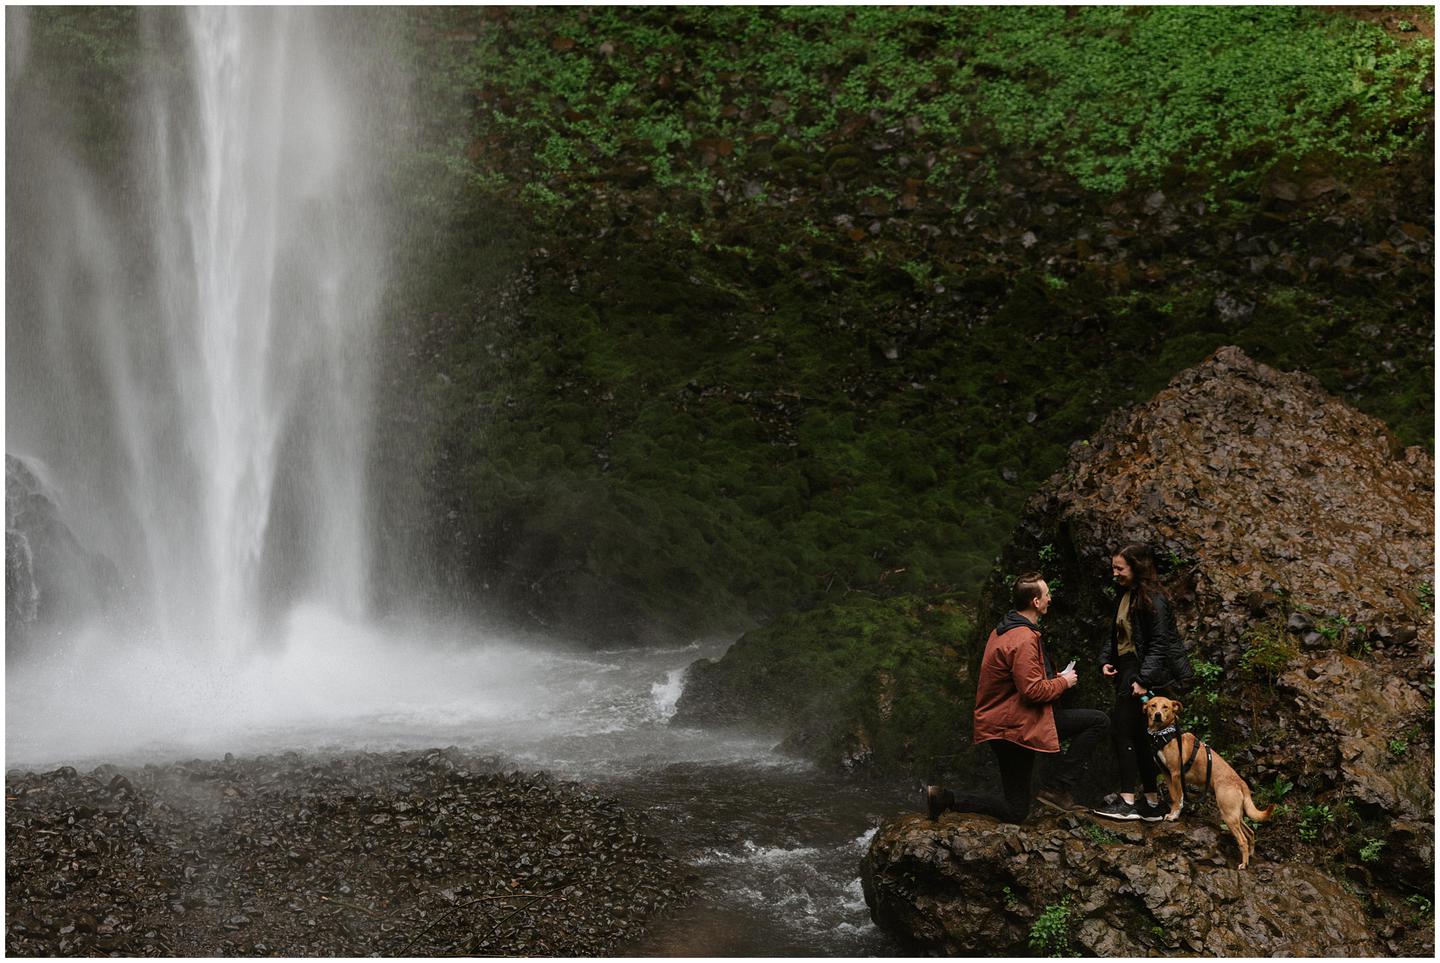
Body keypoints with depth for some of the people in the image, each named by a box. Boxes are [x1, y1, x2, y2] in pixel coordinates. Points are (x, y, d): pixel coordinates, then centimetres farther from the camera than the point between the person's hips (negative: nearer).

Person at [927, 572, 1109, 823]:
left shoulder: (1006, 628, 10)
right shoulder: (1023, 639, -23)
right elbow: (1033, 691, -26)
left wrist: (1052, 678, 9)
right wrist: (1063, 682, -8)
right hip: (1013, 727, -10)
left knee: (1099, 721, 7)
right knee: (1016, 812, -2)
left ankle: (1060, 788, 4)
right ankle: (945, 798, 1)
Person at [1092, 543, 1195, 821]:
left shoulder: (1153, 599, -14)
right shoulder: (1125, 595, 14)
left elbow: (1159, 644, -17)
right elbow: (1117, 635, 20)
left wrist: (1143, 679, -21)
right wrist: (1106, 660, 4)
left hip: (1149, 676, -9)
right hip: (1128, 672, 9)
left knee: (1121, 730, -9)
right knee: (1138, 736, 11)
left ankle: (1127, 801, -4)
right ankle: (1151, 801, 17)